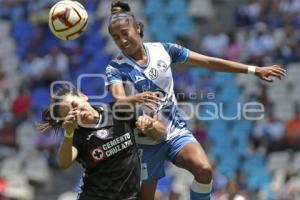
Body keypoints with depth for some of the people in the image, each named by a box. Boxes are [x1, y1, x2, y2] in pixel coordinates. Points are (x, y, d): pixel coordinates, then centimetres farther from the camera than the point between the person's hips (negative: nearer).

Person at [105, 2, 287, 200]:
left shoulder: (162, 50, -3)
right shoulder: (115, 68, -11)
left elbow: (209, 62, -1)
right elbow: (119, 100, -30)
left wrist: (254, 70, -2)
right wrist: (137, 99, -54)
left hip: (176, 131, 1)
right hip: (145, 141, -1)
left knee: (204, 169, -26)